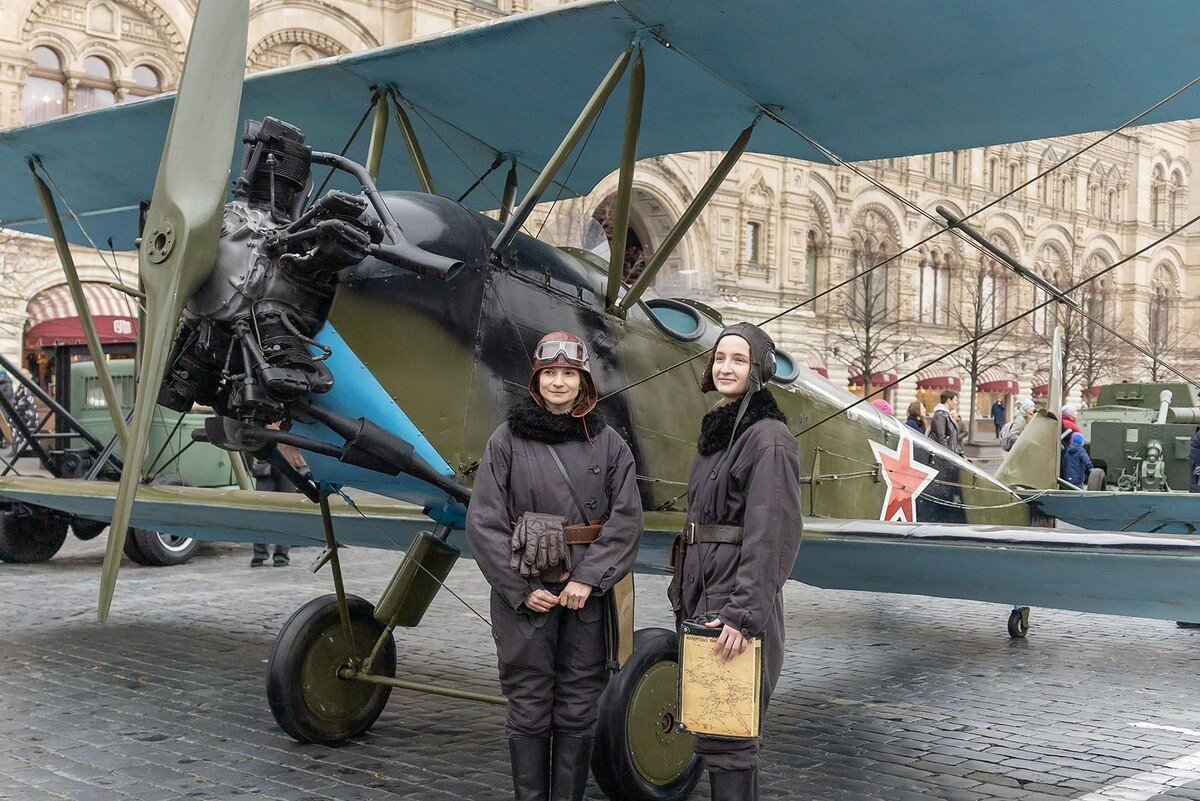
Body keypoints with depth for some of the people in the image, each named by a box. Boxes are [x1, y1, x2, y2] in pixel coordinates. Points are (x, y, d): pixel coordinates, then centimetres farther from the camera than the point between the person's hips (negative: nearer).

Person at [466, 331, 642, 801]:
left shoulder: (608, 443, 4)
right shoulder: (508, 439, 1)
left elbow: (627, 518, -1)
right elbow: (483, 521, -2)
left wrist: (588, 579, -12)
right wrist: (521, 589, -8)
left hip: (588, 593, 1)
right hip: (524, 594, -1)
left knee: (578, 710, 7)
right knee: (529, 709, 5)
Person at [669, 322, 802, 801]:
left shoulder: (768, 438, -13)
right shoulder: (716, 431, 15)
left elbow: (769, 536, -19)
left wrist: (744, 614, -23)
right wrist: (683, 593, 17)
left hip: (738, 601, -9)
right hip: (703, 599, 9)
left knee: (724, 737, -7)